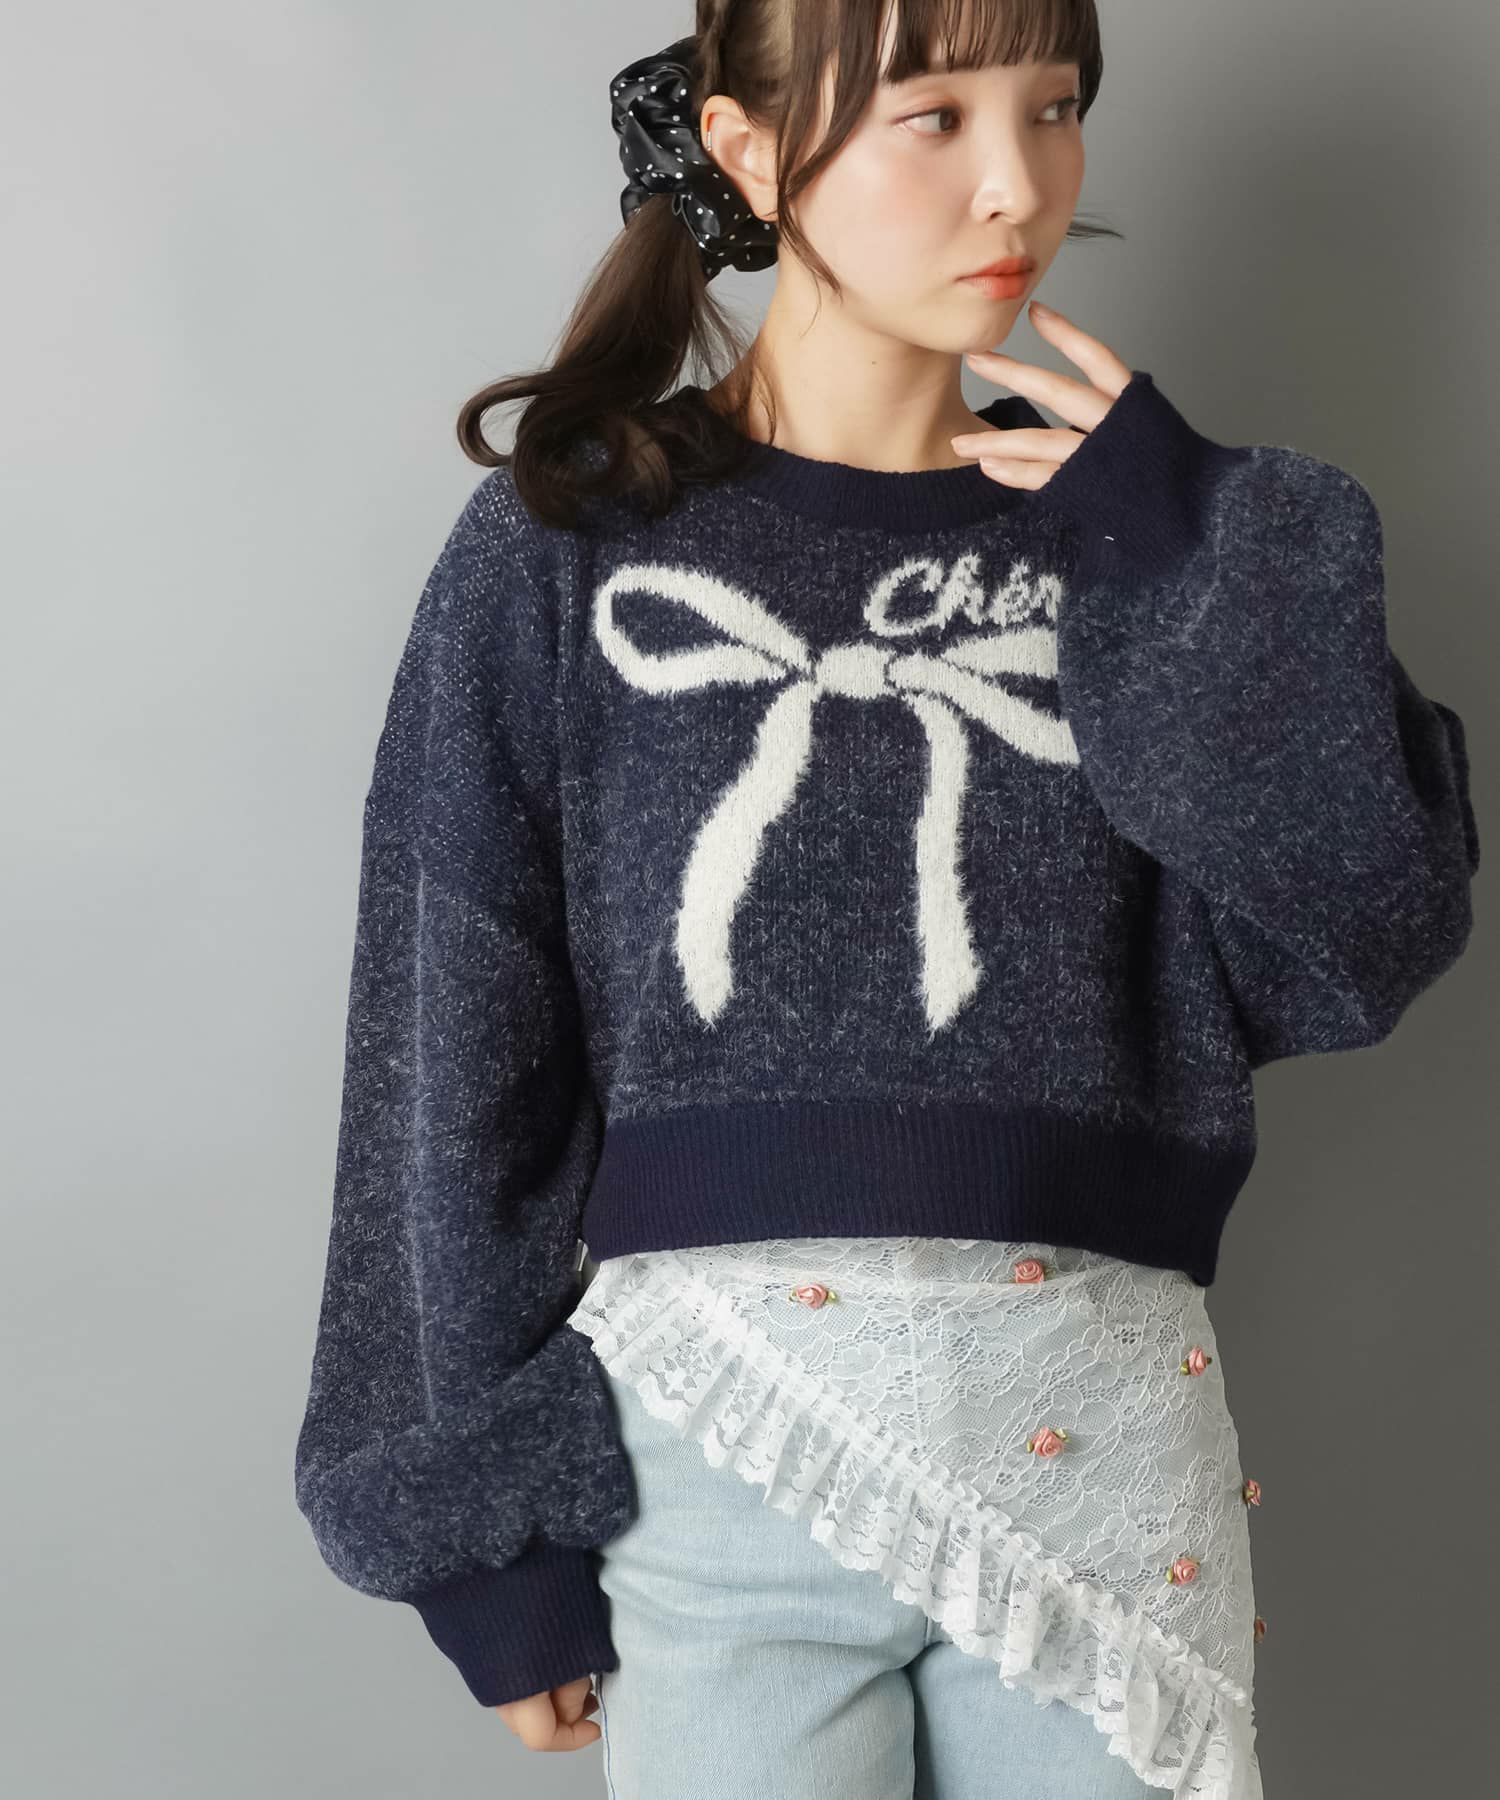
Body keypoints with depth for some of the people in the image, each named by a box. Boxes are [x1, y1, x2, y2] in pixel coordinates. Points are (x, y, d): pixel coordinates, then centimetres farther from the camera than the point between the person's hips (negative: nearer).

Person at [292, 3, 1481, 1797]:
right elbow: (457, 1061, 1)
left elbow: (1355, 953, -1)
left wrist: (1197, 566, -7)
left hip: (1097, 1440, 2)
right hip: (711, 1438, -1)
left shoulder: (1128, 530, 8)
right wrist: (492, 1531, 0)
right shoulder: (564, 553, 1)